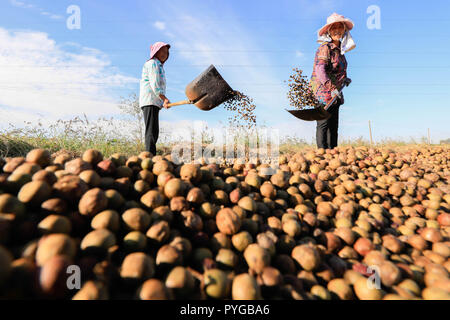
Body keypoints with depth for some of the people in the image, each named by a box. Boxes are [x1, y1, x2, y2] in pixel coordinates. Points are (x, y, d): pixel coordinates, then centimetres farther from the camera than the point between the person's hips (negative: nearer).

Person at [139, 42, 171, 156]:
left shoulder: (159, 66, 31)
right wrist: (165, 99, -17)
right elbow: (154, 85, -13)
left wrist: (163, 102, 14)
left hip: (155, 103, 10)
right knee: (152, 132, -17)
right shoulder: (152, 63, 0)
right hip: (150, 101, -10)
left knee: (153, 132, 5)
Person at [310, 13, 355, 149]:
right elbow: (319, 69, -24)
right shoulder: (325, 48, -10)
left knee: (333, 125, 10)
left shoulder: (340, 48, 17)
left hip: (334, 92, 9)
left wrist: (344, 78, 18)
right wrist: (332, 88, -32)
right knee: (323, 123, -9)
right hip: (323, 90, -9)